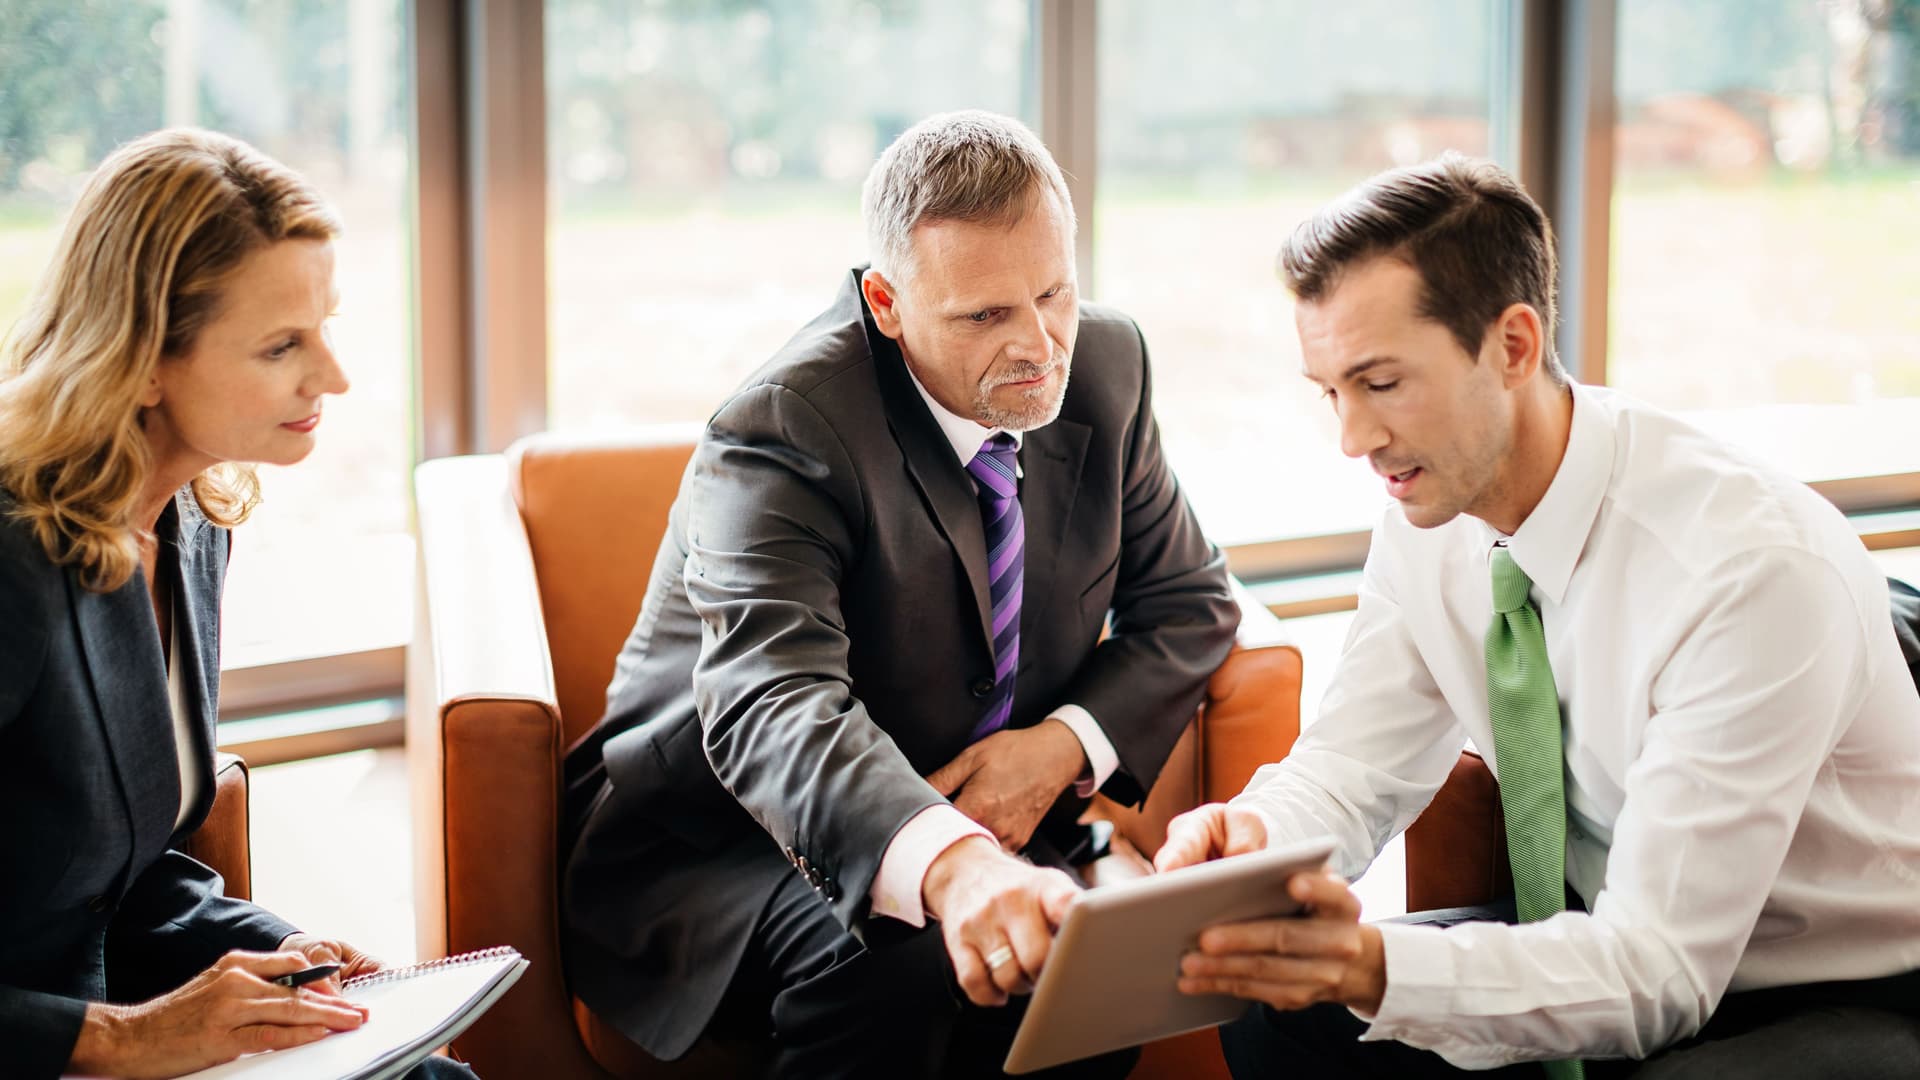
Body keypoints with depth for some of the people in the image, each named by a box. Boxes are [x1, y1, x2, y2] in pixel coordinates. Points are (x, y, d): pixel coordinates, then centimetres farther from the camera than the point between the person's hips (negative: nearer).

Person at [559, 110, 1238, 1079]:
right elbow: (771, 708, -39)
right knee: (890, 969, -37)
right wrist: (948, 864, -59)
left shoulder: (1103, 363, -2)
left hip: (984, 828, 6)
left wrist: (1067, 743, -13)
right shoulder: (782, 430, -23)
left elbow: (1187, 599, 8)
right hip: (721, 845, -5)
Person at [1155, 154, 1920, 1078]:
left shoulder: (1758, 569, -28)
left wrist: (1378, 968, -43)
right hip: (1610, 946, 7)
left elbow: (1659, 967, -29)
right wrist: (1253, 838, -23)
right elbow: (1350, 770, 1)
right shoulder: (1431, 517, -7)